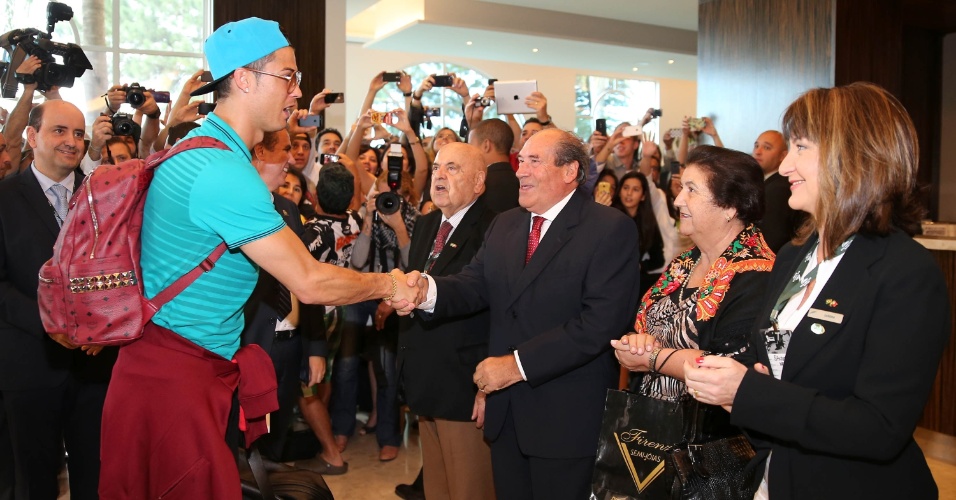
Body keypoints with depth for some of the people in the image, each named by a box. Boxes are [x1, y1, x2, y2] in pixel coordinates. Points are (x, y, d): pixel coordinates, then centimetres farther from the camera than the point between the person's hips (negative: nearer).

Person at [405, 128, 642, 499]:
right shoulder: (504, 225, 10)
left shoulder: (611, 229, -12)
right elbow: (474, 287, -1)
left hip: (566, 415, -5)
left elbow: (601, 322, -21)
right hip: (506, 409, 6)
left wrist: (518, 364, -22)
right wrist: (427, 290, -23)